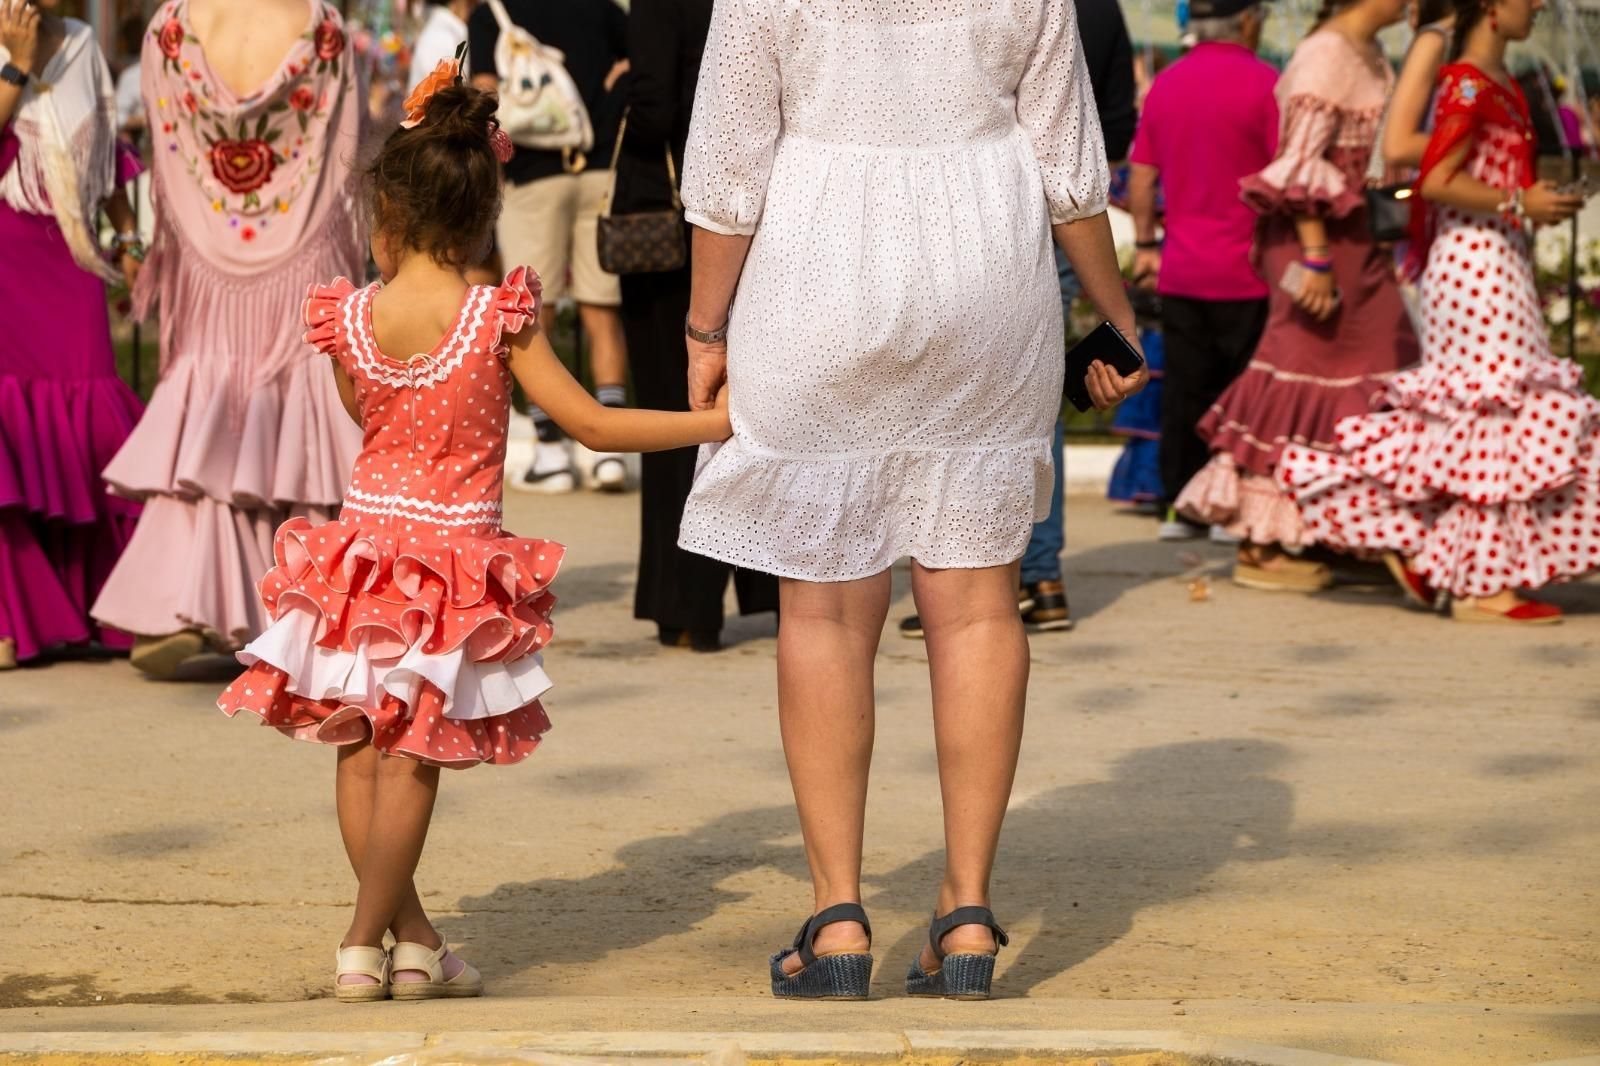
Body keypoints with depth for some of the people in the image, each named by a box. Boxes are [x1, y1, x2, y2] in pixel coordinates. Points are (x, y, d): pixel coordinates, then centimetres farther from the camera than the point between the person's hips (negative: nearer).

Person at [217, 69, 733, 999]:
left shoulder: (348, 318, -5)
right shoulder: (502, 317, -12)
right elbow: (591, 425, -9)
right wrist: (716, 421, -3)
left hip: (366, 538, 2)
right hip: (460, 554, -2)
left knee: (359, 746, 13)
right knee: (414, 756, 3)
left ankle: (411, 935, 17)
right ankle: (370, 942, 6)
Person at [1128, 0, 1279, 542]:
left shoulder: (1165, 84, 8)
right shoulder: (1261, 82, -11)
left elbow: (1140, 176, 11)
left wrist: (1145, 245, 20)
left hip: (1180, 270, 5)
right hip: (1245, 273, -5)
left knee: (1185, 392, 10)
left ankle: (1179, 506, 12)